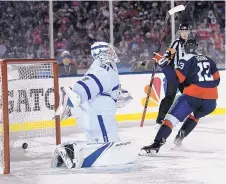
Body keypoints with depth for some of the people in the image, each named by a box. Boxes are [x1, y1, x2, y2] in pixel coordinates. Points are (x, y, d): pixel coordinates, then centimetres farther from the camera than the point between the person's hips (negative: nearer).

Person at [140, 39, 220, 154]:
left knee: (171, 118, -9)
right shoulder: (208, 60, 23)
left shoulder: (187, 60, 4)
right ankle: (180, 137, 24)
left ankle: (156, 144, -25)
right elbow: (216, 79, 24)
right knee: (195, 116, 35)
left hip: (193, 96, -6)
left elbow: (177, 78, -8)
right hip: (211, 99, 6)